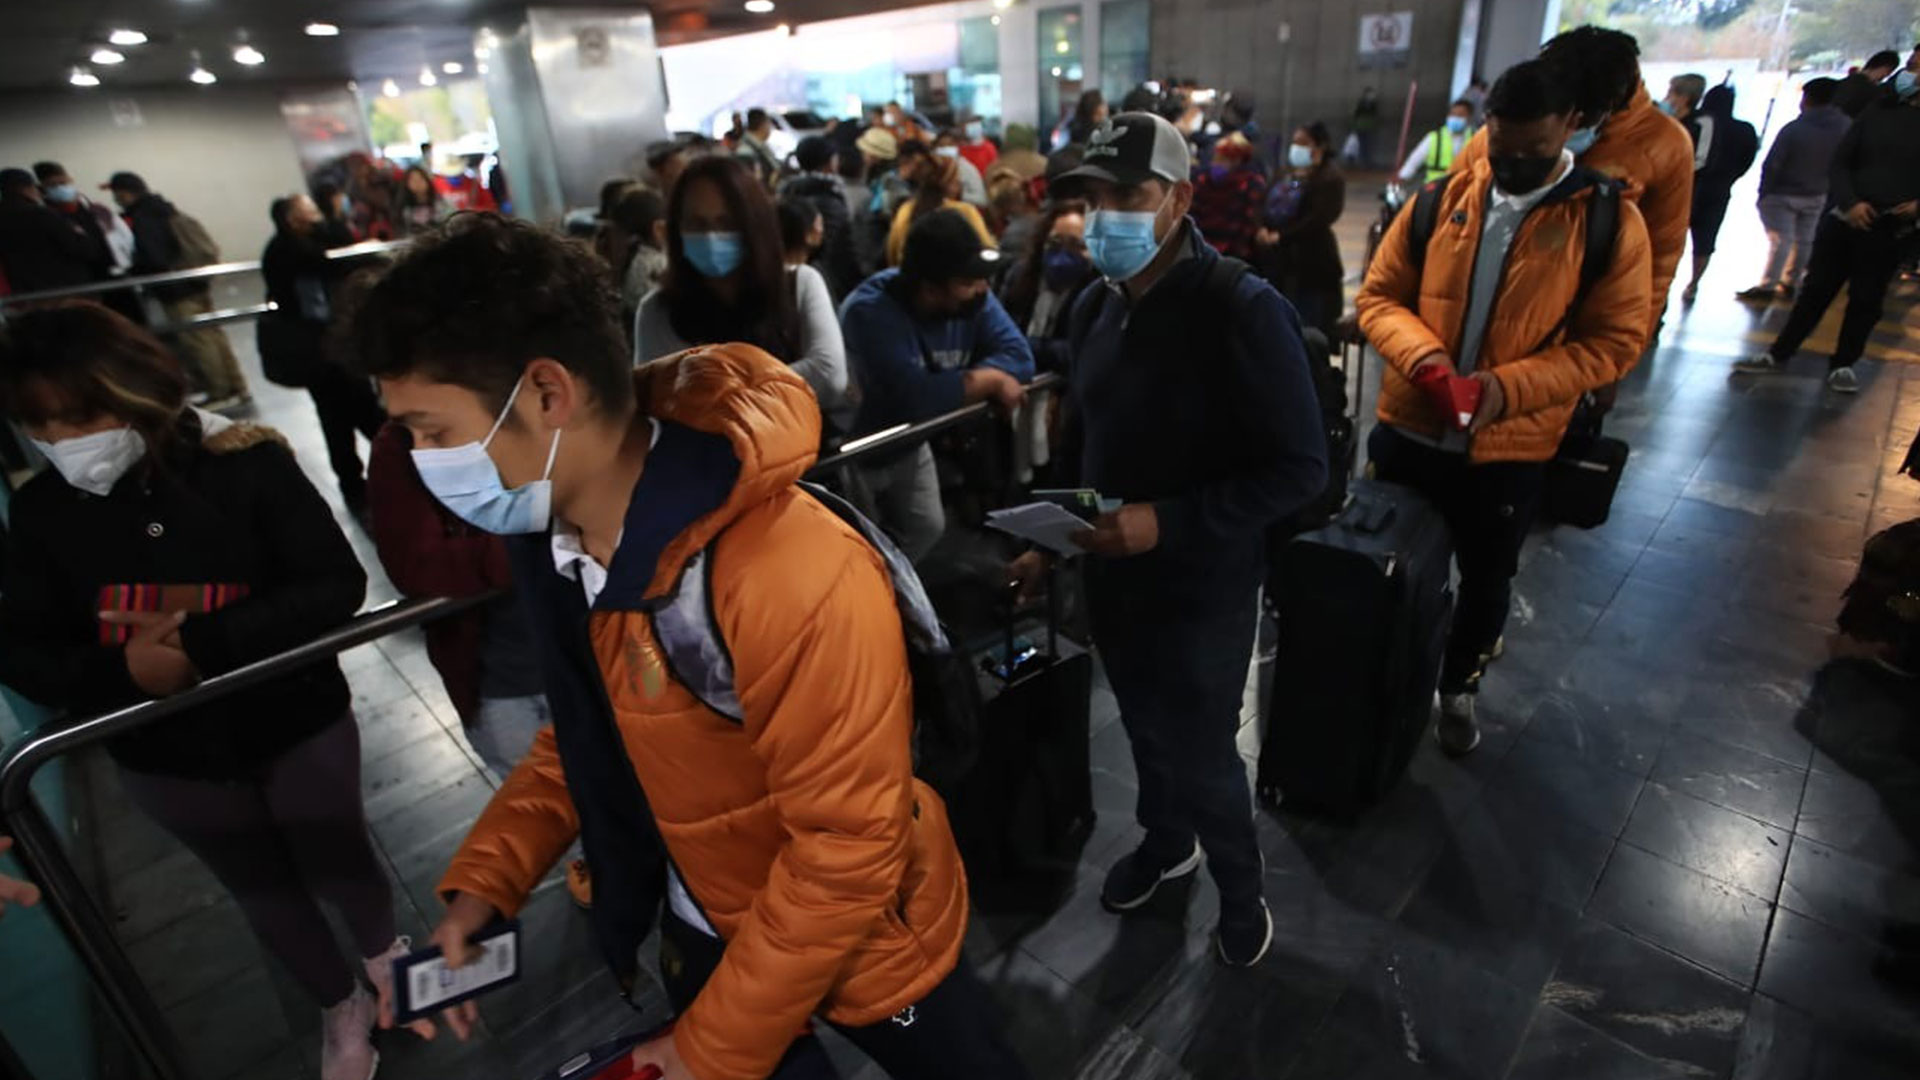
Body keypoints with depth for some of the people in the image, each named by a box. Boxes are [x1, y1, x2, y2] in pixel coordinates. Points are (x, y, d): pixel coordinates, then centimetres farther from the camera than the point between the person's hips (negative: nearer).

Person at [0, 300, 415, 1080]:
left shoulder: (246, 465, -19)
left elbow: (337, 586, -21)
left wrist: (203, 643, -31)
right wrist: (120, 670, -26)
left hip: (299, 728, -3)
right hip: (164, 758, 3)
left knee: (338, 866, 16)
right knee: (264, 892, 21)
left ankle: (382, 950, 51)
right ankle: (340, 1008, 47)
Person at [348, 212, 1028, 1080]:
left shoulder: (798, 579, -37)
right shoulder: (552, 532, -9)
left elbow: (848, 847, -28)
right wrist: (484, 878, -8)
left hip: (865, 941, -5)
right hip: (705, 931, 6)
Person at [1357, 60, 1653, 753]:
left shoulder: (1611, 222, -8)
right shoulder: (1441, 199, -2)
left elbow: (1614, 342, -9)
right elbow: (1379, 295, 0)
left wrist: (1508, 386, -24)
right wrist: (1420, 356, -19)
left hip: (1510, 448, -1)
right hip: (1408, 427, 2)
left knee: (1485, 581, 16)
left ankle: (1457, 687, 42)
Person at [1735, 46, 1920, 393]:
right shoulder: (1878, 114, 7)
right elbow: (1840, 163, 4)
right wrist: (1850, 202, -11)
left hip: (1890, 230, -1)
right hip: (1844, 219, 1)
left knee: (1866, 300, 5)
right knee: (1816, 290, 5)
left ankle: (1843, 364, 15)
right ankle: (1779, 354, 12)